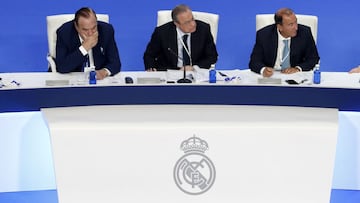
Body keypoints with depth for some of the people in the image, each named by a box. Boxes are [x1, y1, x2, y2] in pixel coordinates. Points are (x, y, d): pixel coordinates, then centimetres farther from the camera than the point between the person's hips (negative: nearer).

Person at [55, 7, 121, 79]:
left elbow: (115, 62, -7)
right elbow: (61, 68, -21)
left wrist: (105, 71, -29)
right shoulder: (64, 32, -14)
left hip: (100, 78, 2)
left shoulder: (106, 30, -10)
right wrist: (85, 47, -28)